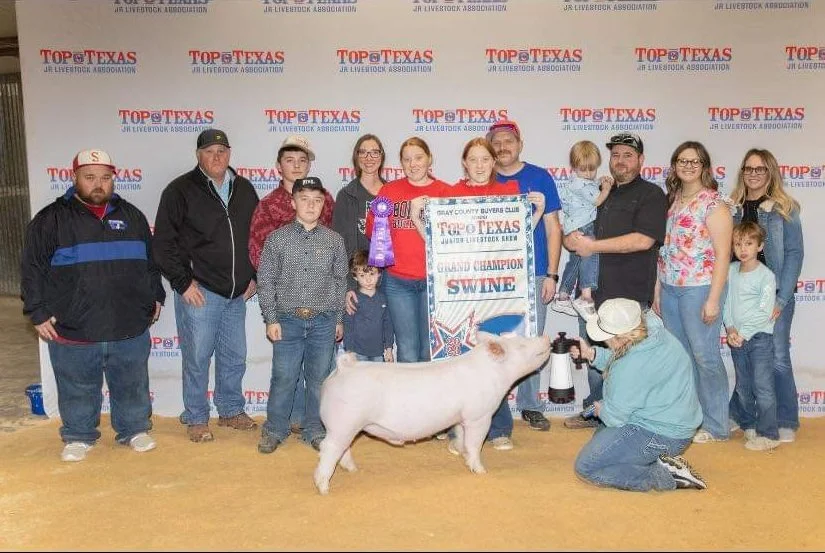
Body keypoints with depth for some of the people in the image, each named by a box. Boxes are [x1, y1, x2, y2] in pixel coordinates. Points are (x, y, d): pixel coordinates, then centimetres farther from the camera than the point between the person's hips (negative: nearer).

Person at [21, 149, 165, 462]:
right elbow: (33, 270, -1)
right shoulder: (52, 219, -1)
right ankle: (78, 437, 29)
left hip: (131, 328, 3)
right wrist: (38, 312, -6)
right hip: (73, 330, -2)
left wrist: (156, 297, 15)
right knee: (78, 390, 10)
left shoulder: (131, 215, 10)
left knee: (132, 386, 13)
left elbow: (150, 261, 19)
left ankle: (134, 430, 31)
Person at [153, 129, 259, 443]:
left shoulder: (244, 190, 9)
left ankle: (231, 411, 30)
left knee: (235, 357, 14)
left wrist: (253, 276, 11)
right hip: (199, 292, -5)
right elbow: (164, 243, -7)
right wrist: (183, 283, -10)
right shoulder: (180, 191, -6)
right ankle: (195, 419, 18)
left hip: (237, 293, 5)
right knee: (197, 358, 3)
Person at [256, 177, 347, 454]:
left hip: (323, 321, 1)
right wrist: (271, 319, -4)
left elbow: (340, 281, 9)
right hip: (287, 320, -1)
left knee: (319, 378, 8)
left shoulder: (334, 240, 3)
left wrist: (338, 319, 8)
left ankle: (315, 430, 23)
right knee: (283, 377, 3)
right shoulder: (277, 238, -1)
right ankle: (274, 430, 19)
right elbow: (265, 281, 1)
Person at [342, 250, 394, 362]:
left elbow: (387, 324, 10)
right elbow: (347, 326, -4)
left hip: (379, 353, 3)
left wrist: (389, 348, 8)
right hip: (358, 354, -3)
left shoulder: (382, 298, 6)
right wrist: (349, 351, -6)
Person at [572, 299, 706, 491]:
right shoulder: (656, 331, -5)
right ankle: (663, 462, 10)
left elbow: (615, 417, -18)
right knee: (600, 437, 26)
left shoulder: (631, 368, -31)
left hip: (660, 437, -10)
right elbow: (618, 358, 16)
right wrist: (592, 353, 3)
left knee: (586, 466, -6)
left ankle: (665, 475, -8)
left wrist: (600, 410, 4)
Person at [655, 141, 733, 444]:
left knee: (704, 356, -3)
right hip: (669, 289, 6)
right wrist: (658, 289, 12)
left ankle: (716, 426, 9)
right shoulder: (671, 201, 13)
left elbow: (722, 254, -11)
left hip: (699, 289, -6)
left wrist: (713, 299, -16)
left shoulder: (713, 203, -7)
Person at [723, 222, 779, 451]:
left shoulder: (766, 275, -10)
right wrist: (730, 329, -8)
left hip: (759, 337, -6)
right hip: (737, 338, 6)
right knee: (743, 386, 15)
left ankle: (768, 434, 0)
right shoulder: (731, 271, 6)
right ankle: (748, 424, 30)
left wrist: (743, 334, -16)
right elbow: (727, 302, 6)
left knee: (763, 386, -6)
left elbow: (764, 312, -15)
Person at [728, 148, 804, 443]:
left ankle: (786, 422, 12)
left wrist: (781, 298, -13)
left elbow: (794, 253, -5)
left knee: (777, 358, -1)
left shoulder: (784, 208, -2)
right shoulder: (732, 208, 8)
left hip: (774, 293, -3)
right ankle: (740, 415, 22)